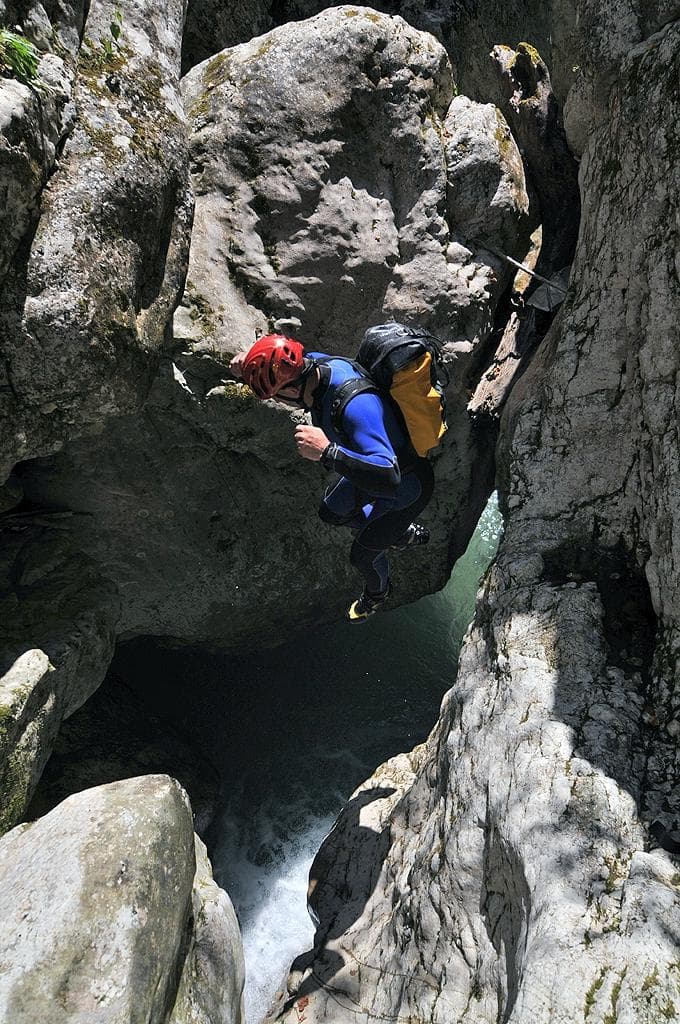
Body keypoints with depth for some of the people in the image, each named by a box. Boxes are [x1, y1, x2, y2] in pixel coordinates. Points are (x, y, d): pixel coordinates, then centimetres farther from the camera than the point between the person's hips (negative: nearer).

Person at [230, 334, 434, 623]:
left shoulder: (356, 405, -46)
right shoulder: (316, 363, -20)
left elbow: (388, 479, -53)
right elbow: (279, 362, 4)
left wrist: (327, 452, -60)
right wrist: (249, 362, -18)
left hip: (405, 487, -8)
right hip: (372, 466, 8)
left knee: (363, 553, 11)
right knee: (331, 512, 26)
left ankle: (378, 591, 49)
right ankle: (403, 534, 45)